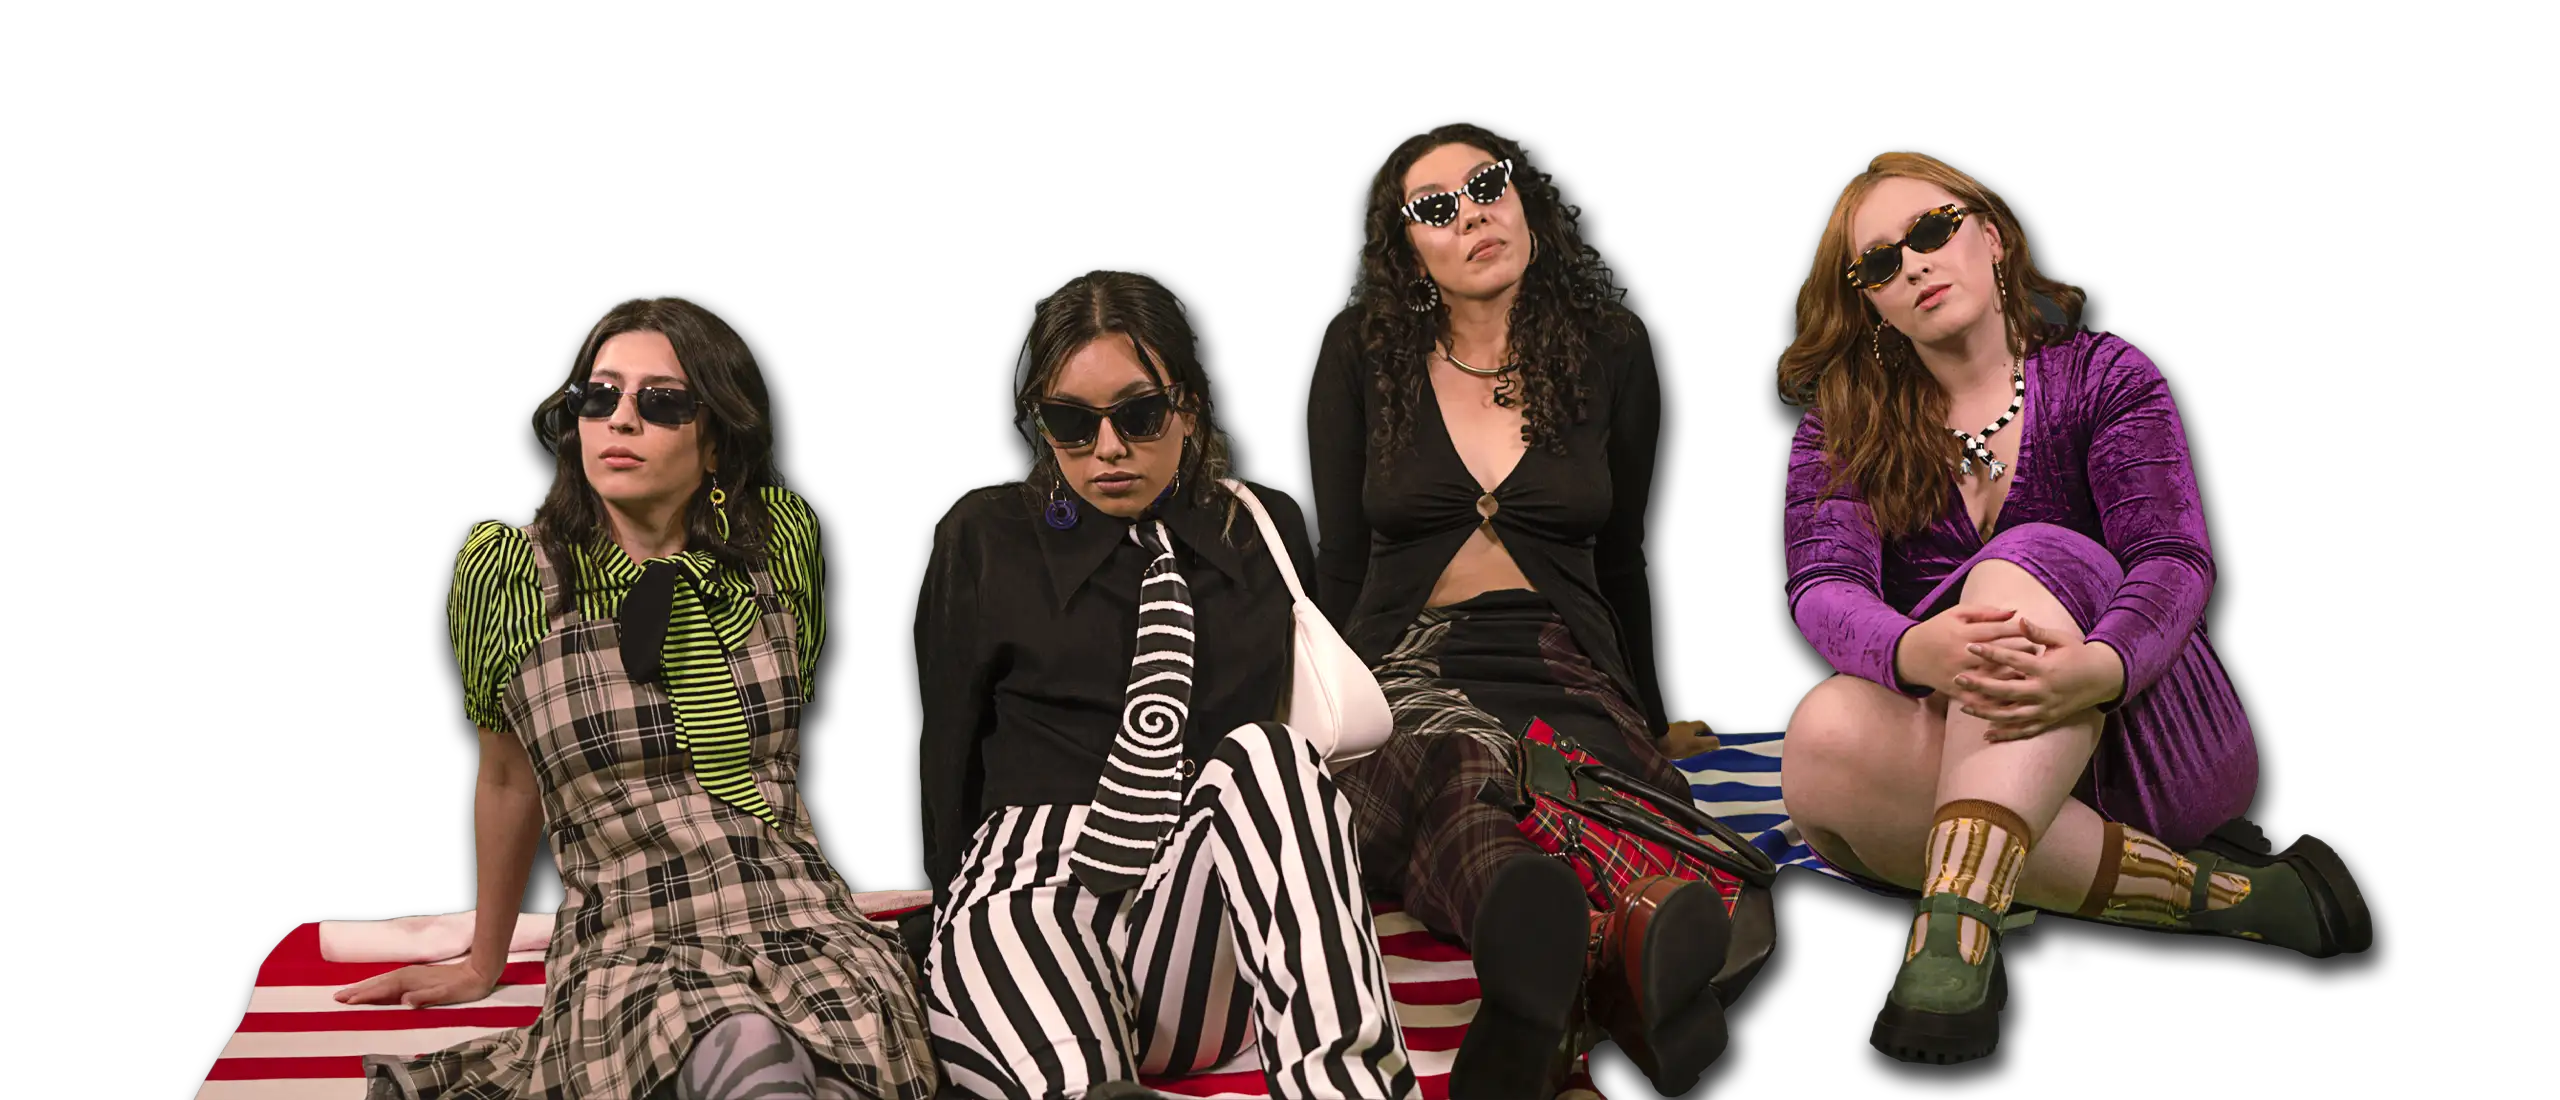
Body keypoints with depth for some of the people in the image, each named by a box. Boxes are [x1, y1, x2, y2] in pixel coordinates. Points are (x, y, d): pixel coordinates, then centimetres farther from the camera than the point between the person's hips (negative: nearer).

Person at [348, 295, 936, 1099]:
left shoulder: (782, 540, 5)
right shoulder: (505, 572, 0)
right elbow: (507, 778, 15)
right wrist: (483, 963, 26)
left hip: (803, 918, 2)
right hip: (630, 943, -2)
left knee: (859, 1034, -34)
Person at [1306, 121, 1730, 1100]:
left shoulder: (1611, 351, 14)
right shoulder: (1365, 351, 11)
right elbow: (1339, 561, 14)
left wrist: (1653, 720, 28)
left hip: (1567, 671, 3)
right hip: (1408, 667, -2)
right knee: (1452, 768, -44)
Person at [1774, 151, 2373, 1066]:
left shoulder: (2102, 376, 5)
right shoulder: (1840, 429, 9)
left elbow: (2175, 559, -12)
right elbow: (1823, 585, -11)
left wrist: (2101, 666, -37)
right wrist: (1913, 651, -37)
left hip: (2139, 742, -1)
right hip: (1956, 759, 2)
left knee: (2023, 561, -30)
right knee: (1825, 737, -33)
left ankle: (1957, 926, -51)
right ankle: (2220, 894, -27)